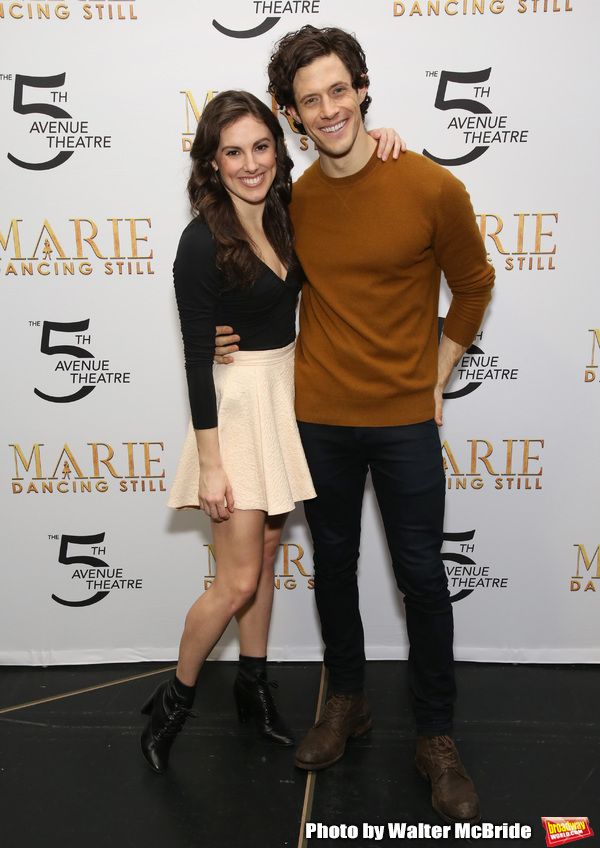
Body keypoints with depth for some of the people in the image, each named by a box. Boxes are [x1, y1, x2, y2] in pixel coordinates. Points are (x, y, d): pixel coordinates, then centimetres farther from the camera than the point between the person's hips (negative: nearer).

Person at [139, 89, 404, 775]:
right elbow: (197, 357, -15)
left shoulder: (288, 216, 3)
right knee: (238, 582, -3)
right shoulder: (202, 243, -15)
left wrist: (372, 143, -1)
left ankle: (253, 686, 35)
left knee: (264, 554, 17)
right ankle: (173, 700, 22)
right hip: (236, 403, -6)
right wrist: (210, 464, -15)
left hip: (287, 396, 7)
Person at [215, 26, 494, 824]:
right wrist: (242, 337, -1)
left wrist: (434, 379, 3)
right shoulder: (293, 199, 0)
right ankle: (346, 700, 37)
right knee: (334, 564, 15)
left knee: (422, 577, 6)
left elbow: (474, 287, 3)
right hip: (318, 417, 3)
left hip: (405, 419, -2)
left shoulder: (434, 189, -10)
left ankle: (437, 737, 25)